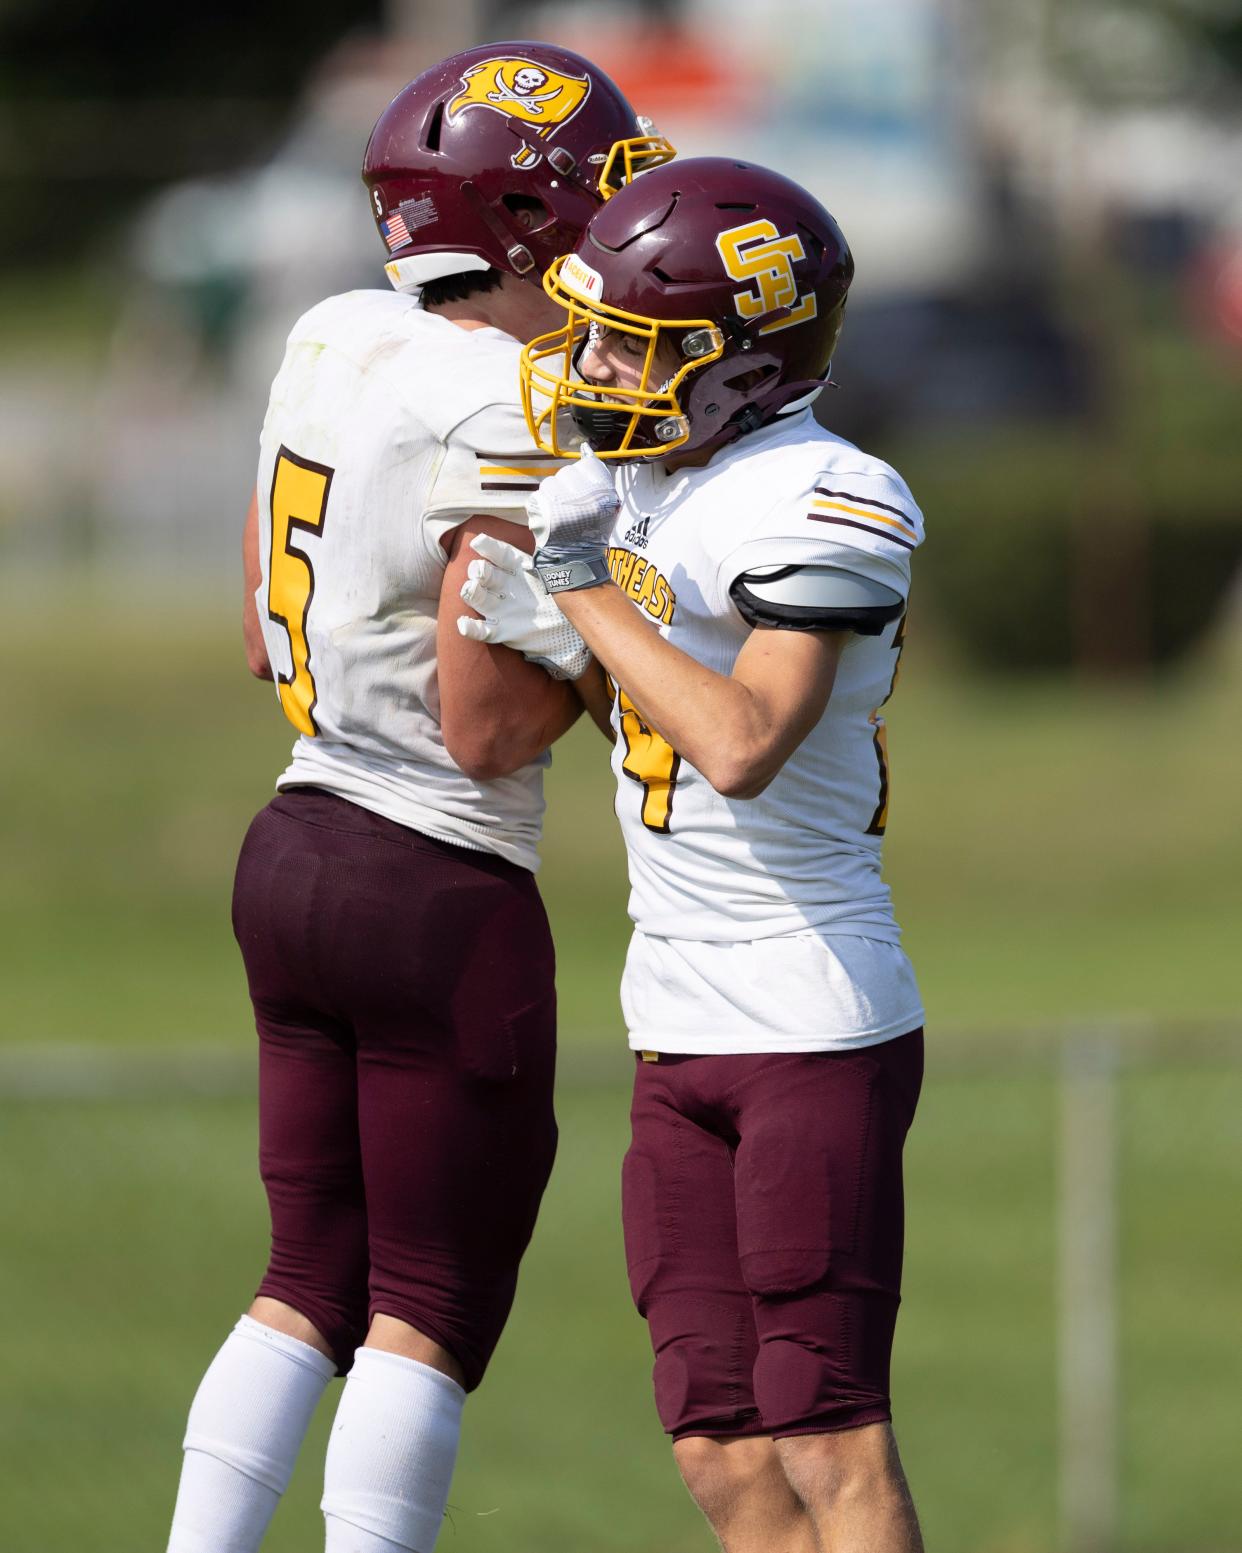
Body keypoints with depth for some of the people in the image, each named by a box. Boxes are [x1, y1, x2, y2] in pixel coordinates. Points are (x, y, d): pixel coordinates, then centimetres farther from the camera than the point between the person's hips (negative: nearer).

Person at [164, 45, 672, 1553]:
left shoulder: (333, 343, 4)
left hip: (297, 848, 8)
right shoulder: (510, 425, -20)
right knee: (430, 1315, 1)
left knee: (311, 1290, 15)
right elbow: (485, 733, -20)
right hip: (444, 893, -8)